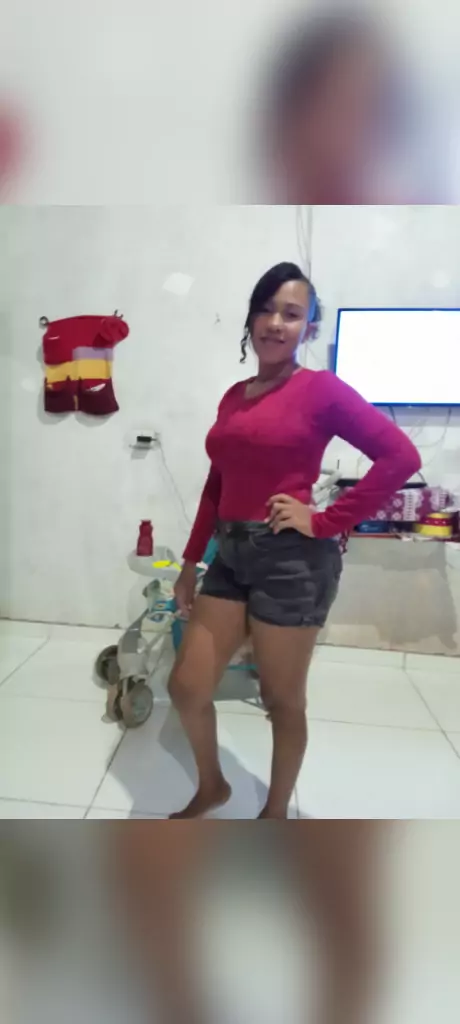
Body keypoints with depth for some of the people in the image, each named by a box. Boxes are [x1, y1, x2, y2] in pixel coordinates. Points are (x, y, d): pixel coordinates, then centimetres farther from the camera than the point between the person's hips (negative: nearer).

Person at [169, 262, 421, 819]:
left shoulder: (321, 388, -6)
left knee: (282, 700, 11)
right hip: (230, 554, 7)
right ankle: (211, 787, 40)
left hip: (292, 559, -6)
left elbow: (401, 456, -13)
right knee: (186, 687, 10)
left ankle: (276, 814, 38)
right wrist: (191, 560, 15)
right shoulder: (233, 397, 12)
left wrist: (325, 522, -14)